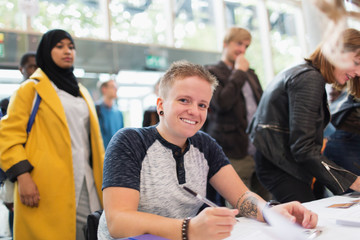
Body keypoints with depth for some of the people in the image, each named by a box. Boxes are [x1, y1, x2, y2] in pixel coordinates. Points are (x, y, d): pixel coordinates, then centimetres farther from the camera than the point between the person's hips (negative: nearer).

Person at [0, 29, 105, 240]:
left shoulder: (82, 93, 21)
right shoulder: (31, 89, 4)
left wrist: (104, 178, 15)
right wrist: (22, 176, -14)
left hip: (86, 184, 5)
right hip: (48, 189, -5)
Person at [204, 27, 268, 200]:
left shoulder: (250, 73, 22)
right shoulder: (211, 73, -1)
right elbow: (221, 103, -19)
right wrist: (239, 72, -7)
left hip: (261, 152, 7)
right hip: (236, 156, -7)